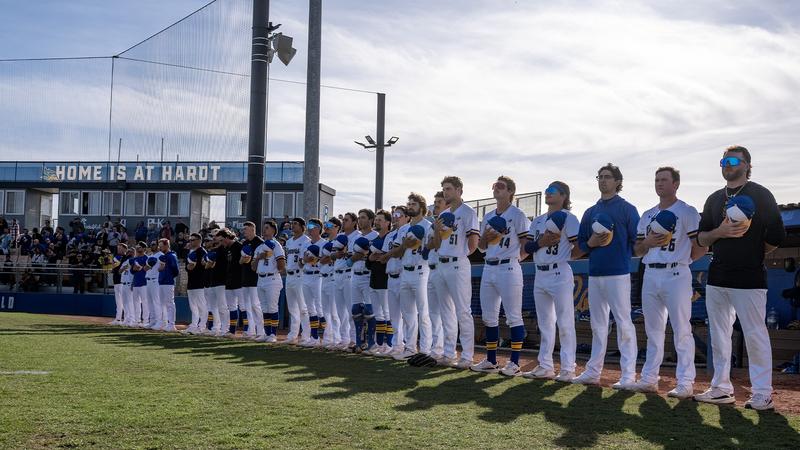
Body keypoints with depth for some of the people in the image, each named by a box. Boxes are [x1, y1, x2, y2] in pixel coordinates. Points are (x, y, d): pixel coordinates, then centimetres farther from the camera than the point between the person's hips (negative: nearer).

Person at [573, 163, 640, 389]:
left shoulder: (627, 209, 0)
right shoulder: (590, 212, 17)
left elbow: (636, 241, -4)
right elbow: (581, 243, 18)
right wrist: (591, 243, -2)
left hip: (618, 274, -6)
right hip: (594, 274, 6)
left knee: (623, 323, -7)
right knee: (597, 324, 12)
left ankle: (628, 375, -5)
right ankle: (593, 371, 18)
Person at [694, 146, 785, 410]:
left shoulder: (760, 195, -3)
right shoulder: (714, 199, 15)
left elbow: (776, 237, -7)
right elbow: (701, 238, 14)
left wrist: (753, 256, 3)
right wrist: (720, 232, -6)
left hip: (749, 278, -6)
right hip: (717, 277, 6)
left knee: (755, 335, -4)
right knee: (719, 335, 10)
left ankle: (762, 394, 3)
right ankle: (721, 388, 19)